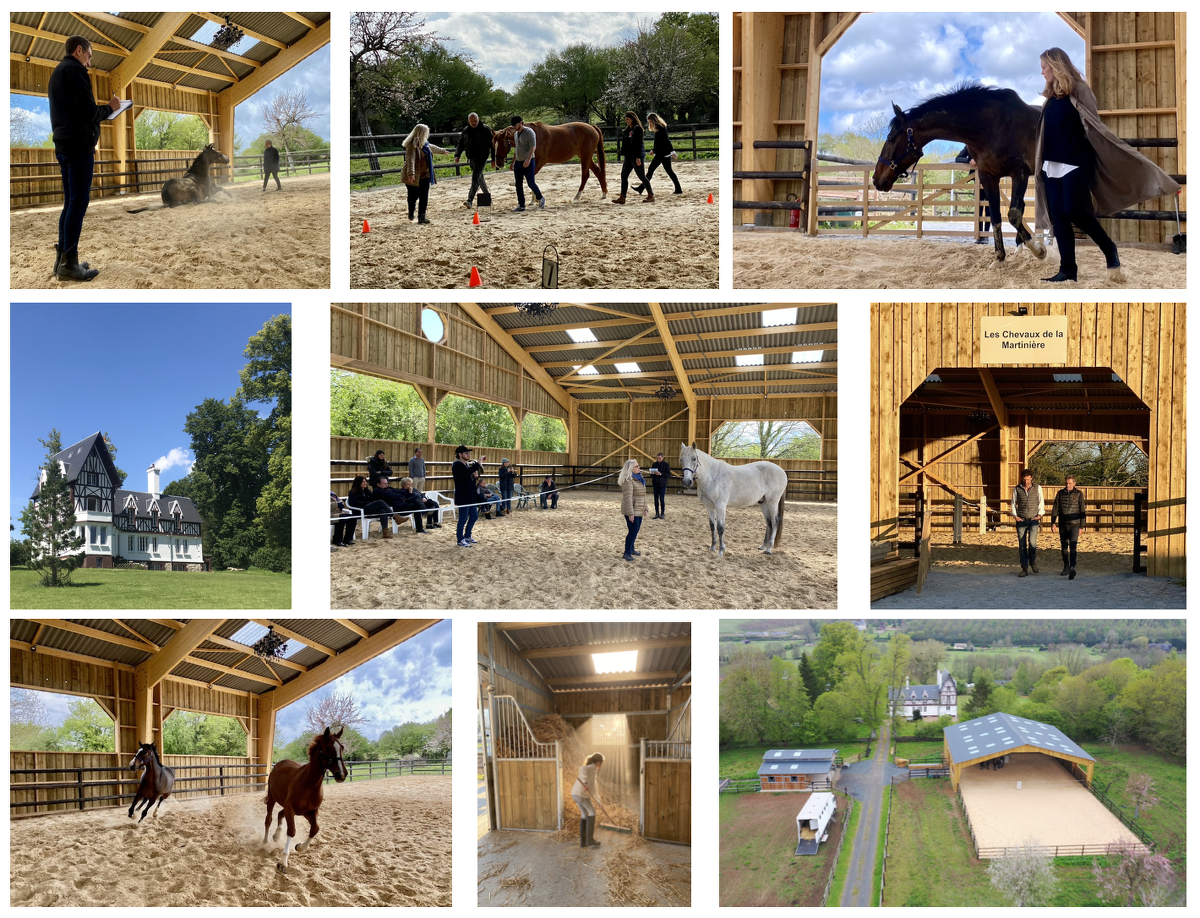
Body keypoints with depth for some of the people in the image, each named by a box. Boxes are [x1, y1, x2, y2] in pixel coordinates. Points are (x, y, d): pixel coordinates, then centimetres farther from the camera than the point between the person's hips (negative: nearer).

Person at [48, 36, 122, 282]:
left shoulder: (57, 72, 21)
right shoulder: (75, 70, -10)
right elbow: (89, 113, -17)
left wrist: (102, 108, 19)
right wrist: (110, 107, 1)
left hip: (63, 146, 10)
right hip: (80, 145, -10)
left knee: (70, 202, 12)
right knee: (78, 202, -9)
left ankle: (62, 259, 12)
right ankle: (69, 263, -11)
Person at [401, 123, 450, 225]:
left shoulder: (425, 144, 12)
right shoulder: (412, 145, -18)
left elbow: (432, 147, 35)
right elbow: (410, 159, -30)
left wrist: (443, 151, 52)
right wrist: (411, 173, -41)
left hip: (425, 175, 8)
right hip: (414, 177, -8)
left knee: (424, 197, 4)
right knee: (414, 196, 0)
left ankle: (421, 217, 9)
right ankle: (411, 213, 26)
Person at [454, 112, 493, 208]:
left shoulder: (485, 129, -4)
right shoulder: (466, 130, 10)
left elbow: (492, 144, -3)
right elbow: (461, 143, 16)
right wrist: (457, 155, 1)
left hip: (481, 157, -6)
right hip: (471, 158, 6)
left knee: (475, 178, -15)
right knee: (479, 178, 16)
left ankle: (470, 200, -23)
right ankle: (487, 196, 33)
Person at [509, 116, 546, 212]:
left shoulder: (529, 132, -11)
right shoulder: (516, 134, 14)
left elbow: (533, 147, -20)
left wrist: (528, 159, -32)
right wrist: (513, 162, 22)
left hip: (528, 162, -8)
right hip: (518, 162, 8)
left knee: (531, 183, -7)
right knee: (518, 185, 4)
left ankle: (540, 198, 17)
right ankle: (521, 206, 9)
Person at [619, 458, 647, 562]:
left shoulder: (639, 479, 13)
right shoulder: (628, 480, -19)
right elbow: (628, 497, -23)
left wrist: (644, 508, 21)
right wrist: (630, 513, -26)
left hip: (638, 510, 9)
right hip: (632, 511, -9)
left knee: (635, 530, 17)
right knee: (632, 531, -8)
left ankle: (631, 549, 32)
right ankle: (627, 553, 0)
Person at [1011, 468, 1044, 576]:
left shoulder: (1037, 488, 3)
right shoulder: (1017, 489, 4)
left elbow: (1041, 502, 11)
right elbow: (1013, 503, 12)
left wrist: (1040, 514, -2)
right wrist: (1015, 516, -1)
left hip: (1033, 520, -1)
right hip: (1021, 521, 1)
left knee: (1032, 542, -17)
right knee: (1022, 546, 0)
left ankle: (1033, 561, 11)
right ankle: (1024, 569, 7)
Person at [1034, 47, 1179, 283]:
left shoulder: (1078, 91, -6)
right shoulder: (1051, 97, 14)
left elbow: (1094, 126, -10)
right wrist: (1039, 166, 20)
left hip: (1076, 164, -7)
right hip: (1052, 165, 7)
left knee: (1073, 210, -18)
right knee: (1058, 217, 0)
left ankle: (1109, 249, 4)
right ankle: (1068, 269, 3)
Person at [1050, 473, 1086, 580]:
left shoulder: (1079, 494, -2)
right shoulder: (1060, 494, 5)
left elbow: (1082, 511, 1)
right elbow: (1055, 509, 6)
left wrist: (1081, 526, 0)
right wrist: (1053, 523, -4)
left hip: (1074, 524, -4)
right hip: (1062, 525, 4)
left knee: (1072, 546, -17)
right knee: (1064, 547, 11)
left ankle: (1072, 568, -28)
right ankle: (1066, 568, 23)